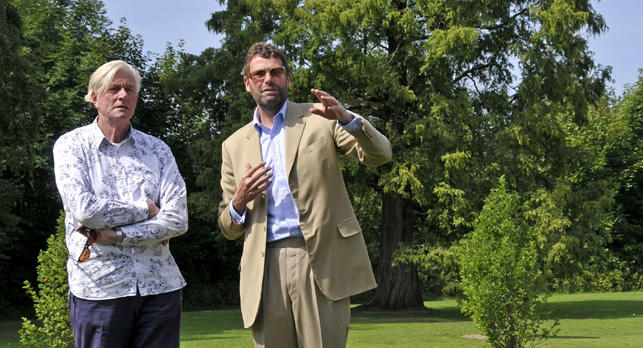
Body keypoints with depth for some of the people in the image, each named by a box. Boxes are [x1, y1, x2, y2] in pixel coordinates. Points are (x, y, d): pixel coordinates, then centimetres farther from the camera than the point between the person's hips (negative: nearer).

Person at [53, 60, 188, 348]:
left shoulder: (157, 150, 10)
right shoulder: (71, 146, 3)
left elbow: (178, 220, -2)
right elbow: (83, 208, -13)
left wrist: (114, 235, -11)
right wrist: (146, 209, -5)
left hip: (159, 285, 3)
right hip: (98, 288, -2)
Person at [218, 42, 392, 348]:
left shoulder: (318, 120, 10)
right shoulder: (234, 145, 17)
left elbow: (380, 154, -2)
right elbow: (229, 229, 18)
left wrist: (346, 118, -19)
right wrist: (239, 201, -5)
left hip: (322, 261, -2)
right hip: (267, 268, 3)